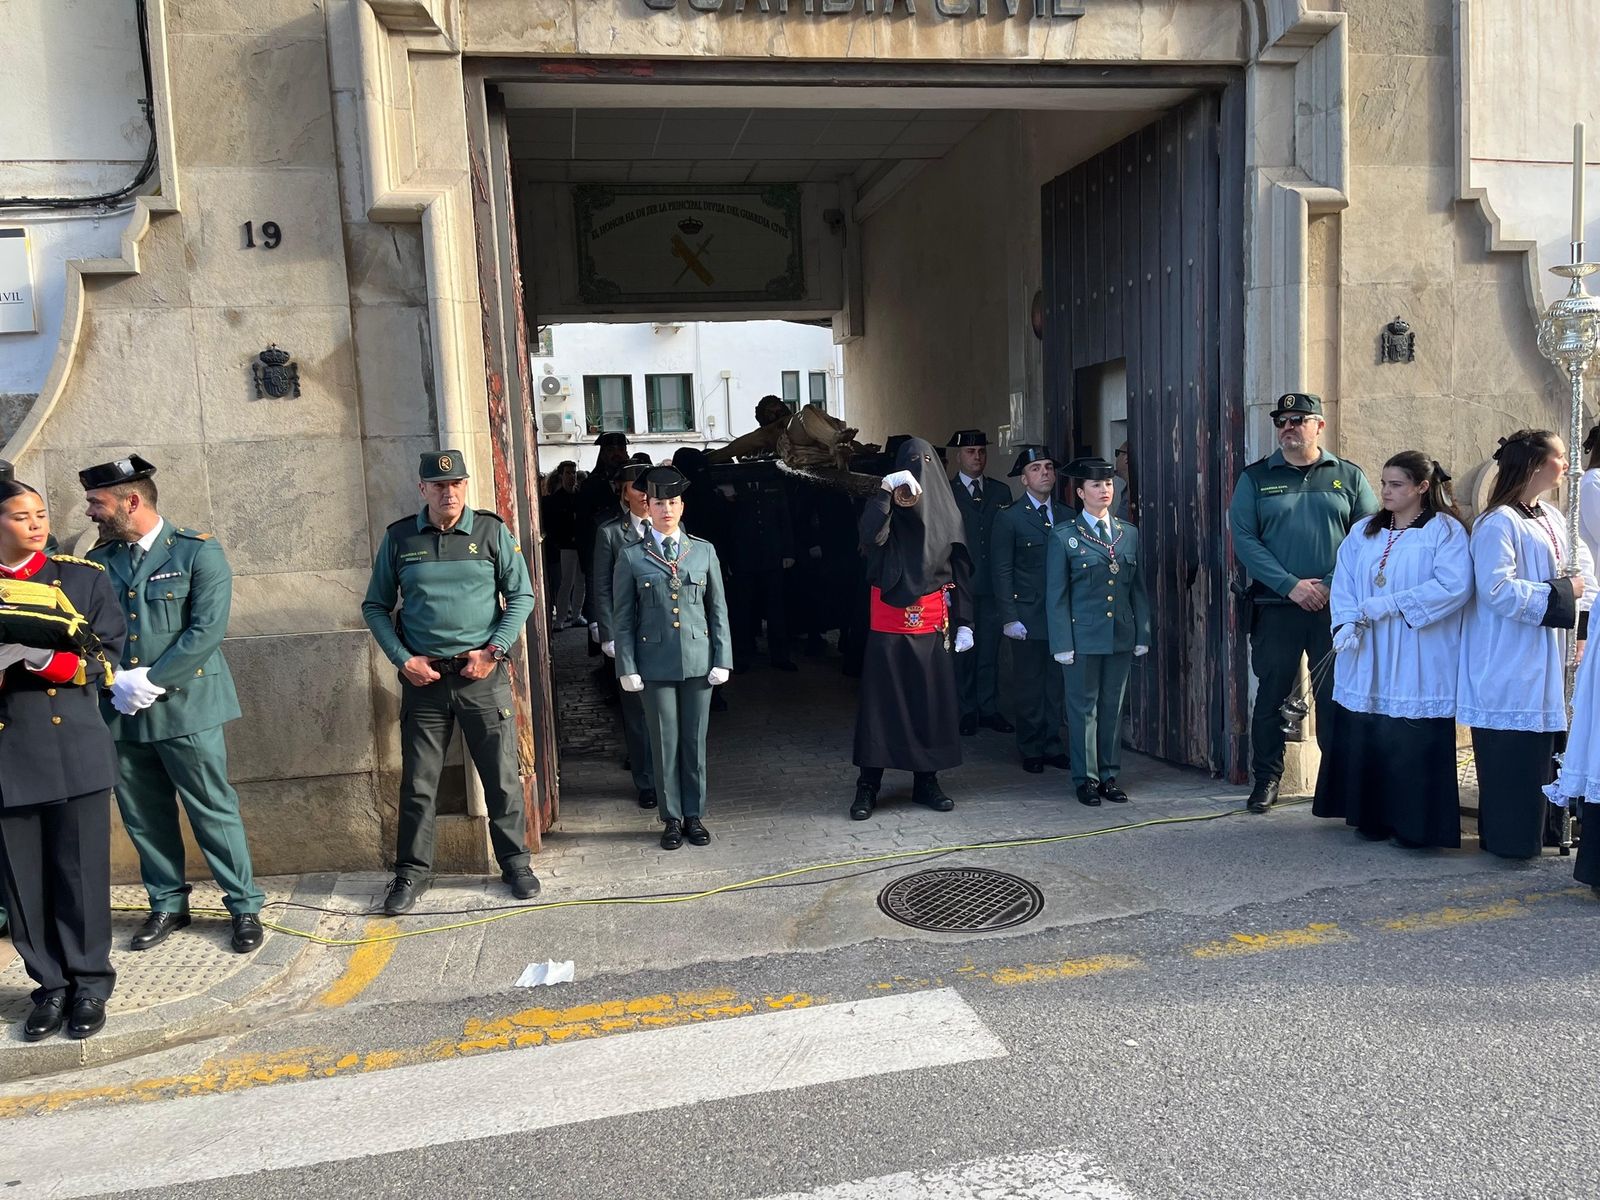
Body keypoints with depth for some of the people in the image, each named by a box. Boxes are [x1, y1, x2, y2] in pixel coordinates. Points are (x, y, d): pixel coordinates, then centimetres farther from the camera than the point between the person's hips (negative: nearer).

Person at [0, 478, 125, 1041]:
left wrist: (50, 656, -17)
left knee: (82, 873, 3)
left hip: (75, 747, -1)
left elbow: (111, 654, 1)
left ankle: (90, 986, 17)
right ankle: (51, 987, 21)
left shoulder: (84, 577, 5)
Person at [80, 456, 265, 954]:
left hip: (185, 707, -5)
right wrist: (117, 682, -10)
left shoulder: (198, 551, -6)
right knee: (143, 816, 12)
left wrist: (151, 682, -15)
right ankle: (167, 904, 29)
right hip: (121, 711, 5)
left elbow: (206, 631, -13)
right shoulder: (99, 561, 8)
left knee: (213, 810, 1)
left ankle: (244, 906, 13)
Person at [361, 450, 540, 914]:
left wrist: (493, 651, -9)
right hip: (423, 677, 1)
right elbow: (375, 607, 7)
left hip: (483, 675, -1)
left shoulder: (492, 531, -1)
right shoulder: (399, 538, 3)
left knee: (502, 777, 6)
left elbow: (521, 596, 1)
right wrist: (403, 659, -5)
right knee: (417, 782, 8)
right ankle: (412, 872, 23)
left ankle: (515, 863, 21)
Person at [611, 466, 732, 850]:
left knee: (695, 742, 8)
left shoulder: (704, 551, 5)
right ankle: (672, 818, 19)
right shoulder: (630, 557, 1)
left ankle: (694, 816, 21)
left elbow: (718, 609, 7)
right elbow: (622, 618, 2)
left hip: (698, 660, 1)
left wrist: (722, 659, 1)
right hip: (655, 666, -1)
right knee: (665, 744, 6)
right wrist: (627, 668, -4)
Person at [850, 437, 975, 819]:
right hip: (888, 628, -2)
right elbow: (870, 536, -24)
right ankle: (867, 787, 8)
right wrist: (886, 491, -31)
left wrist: (964, 623, 3)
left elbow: (961, 572, 7)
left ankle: (927, 782, 20)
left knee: (932, 703, 7)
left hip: (932, 629, 2)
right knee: (880, 704, 1)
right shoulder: (886, 511, 0)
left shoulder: (947, 514, 5)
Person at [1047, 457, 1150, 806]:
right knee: (1084, 707, 2)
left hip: (1121, 635, 4)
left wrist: (1142, 635, 7)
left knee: (1113, 706, 10)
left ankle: (1109, 775, 20)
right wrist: (1062, 644, -9)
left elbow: (1139, 589, 12)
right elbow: (1057, 595, -4)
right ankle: (1086, 778, 13)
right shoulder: (1064, 536, -2)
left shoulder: (1129, 534, 10)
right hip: (1084, 635, -4)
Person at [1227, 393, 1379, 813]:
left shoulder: (1348, 476, 8)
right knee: (1270, 695, 5)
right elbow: (1243, 539, -4)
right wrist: (1290, 585, -13)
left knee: (1337, 696, 6)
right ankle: (1266, 779, 17)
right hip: (1276, 607, 0)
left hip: (1336, 608, 1)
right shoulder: (1256, 478, 5)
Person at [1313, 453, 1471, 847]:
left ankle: (1415, 825, 9)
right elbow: (1342, 583, 8)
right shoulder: (1363, 532, 14)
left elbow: (1454, 586, -14)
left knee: (1414, 743, -3)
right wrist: (1346, 623, -10)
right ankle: (1372, 817, 17)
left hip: (1418, 665, -4)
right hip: (1366, 660, 5)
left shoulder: (1445, 530, -1)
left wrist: (1390, 604, -15)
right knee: (1365, 738, 5)